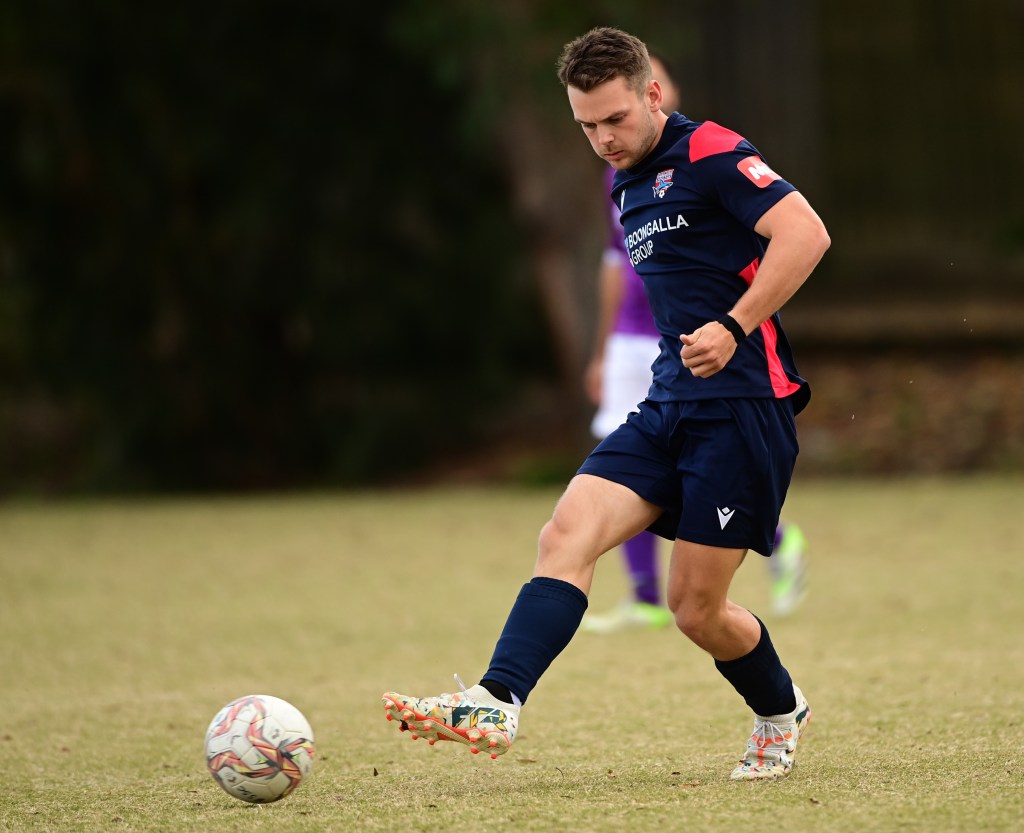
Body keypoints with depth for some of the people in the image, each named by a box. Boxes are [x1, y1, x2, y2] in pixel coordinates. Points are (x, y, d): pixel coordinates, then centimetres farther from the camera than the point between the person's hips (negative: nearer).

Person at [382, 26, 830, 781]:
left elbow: (805, 233, -20)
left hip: (745, 404, -8)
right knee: (568, 534, -13)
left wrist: (735, 328, -25)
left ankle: (781, 712, 26)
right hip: (668, 405, 8)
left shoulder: (710, 154, -9)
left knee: (696, 607, -3)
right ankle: (495, 705, -22)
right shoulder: (630, 188, 18)